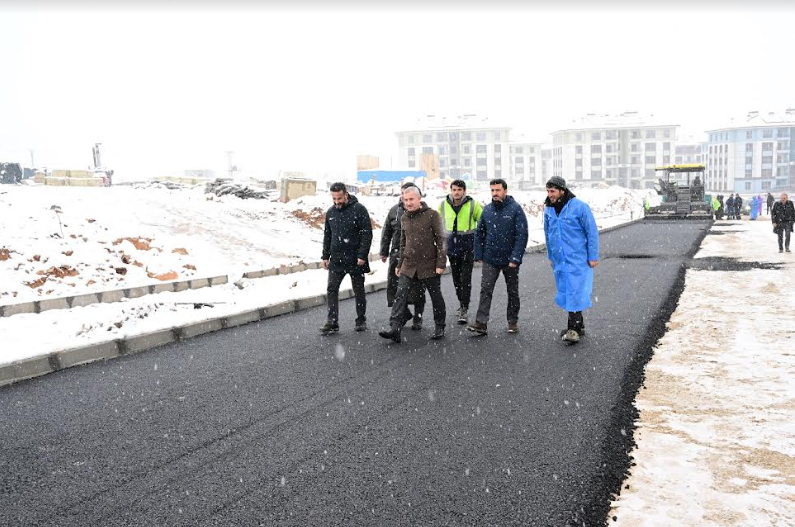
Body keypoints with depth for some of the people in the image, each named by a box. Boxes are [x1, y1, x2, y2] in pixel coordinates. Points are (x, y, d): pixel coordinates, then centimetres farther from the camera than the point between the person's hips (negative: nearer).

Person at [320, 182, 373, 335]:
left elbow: (367, 234, -11)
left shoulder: (359, 209, -8)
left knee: (359, 291, 8)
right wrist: (325, 256, 11)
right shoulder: (331, 212, 8)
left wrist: (362, 255, -17)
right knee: (331, 290, -2)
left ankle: (361, 320, 20)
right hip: (336, 259, 5)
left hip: (355, 260, -4)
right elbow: (327, 235, 17)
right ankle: (332, 322, 0)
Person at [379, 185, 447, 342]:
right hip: (409, 265, 5)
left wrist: (441, 263, -13)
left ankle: (439, 328, 25)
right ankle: (395, 329, -12)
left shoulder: (432, 215, -8)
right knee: (400, 295, -8)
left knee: (436, 297, 9)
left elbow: (440, 240, -9)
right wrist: (400, 263, 19)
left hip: (429, 265, -4)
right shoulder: (404, 218, 9)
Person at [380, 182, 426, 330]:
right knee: (394, 286, 3)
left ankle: (417, 318, 18)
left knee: (417, 289, 4)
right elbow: (386, 232, 14)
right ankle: (404, 313, 22)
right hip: (397, 254, 4)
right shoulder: (395, 210, 7)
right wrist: (384, 252, 12)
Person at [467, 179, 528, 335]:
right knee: (485, 290, -7)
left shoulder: (515, 209, -9)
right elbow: (479, 233, 10)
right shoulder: (487, 210, 4)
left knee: (512, 291, 12)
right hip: (490, 259, 3)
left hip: (510, 260, -2)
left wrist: (515, 258, -19)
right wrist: (478, 255, 3)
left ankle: (513, 321, 24)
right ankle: (481, 323, -9)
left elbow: (522, 235, -13)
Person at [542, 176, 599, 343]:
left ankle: (574, 328, -3)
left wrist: (593, 257, -9)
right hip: (559, 261, 6)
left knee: (575, 293, -8)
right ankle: (579, 326, 22)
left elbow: (592, 232, -9)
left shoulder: (579, 207, -12)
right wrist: (550, 256, 19)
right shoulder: (548, 209, 5)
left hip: (578, 260, -6)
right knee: (566, 292, 11)